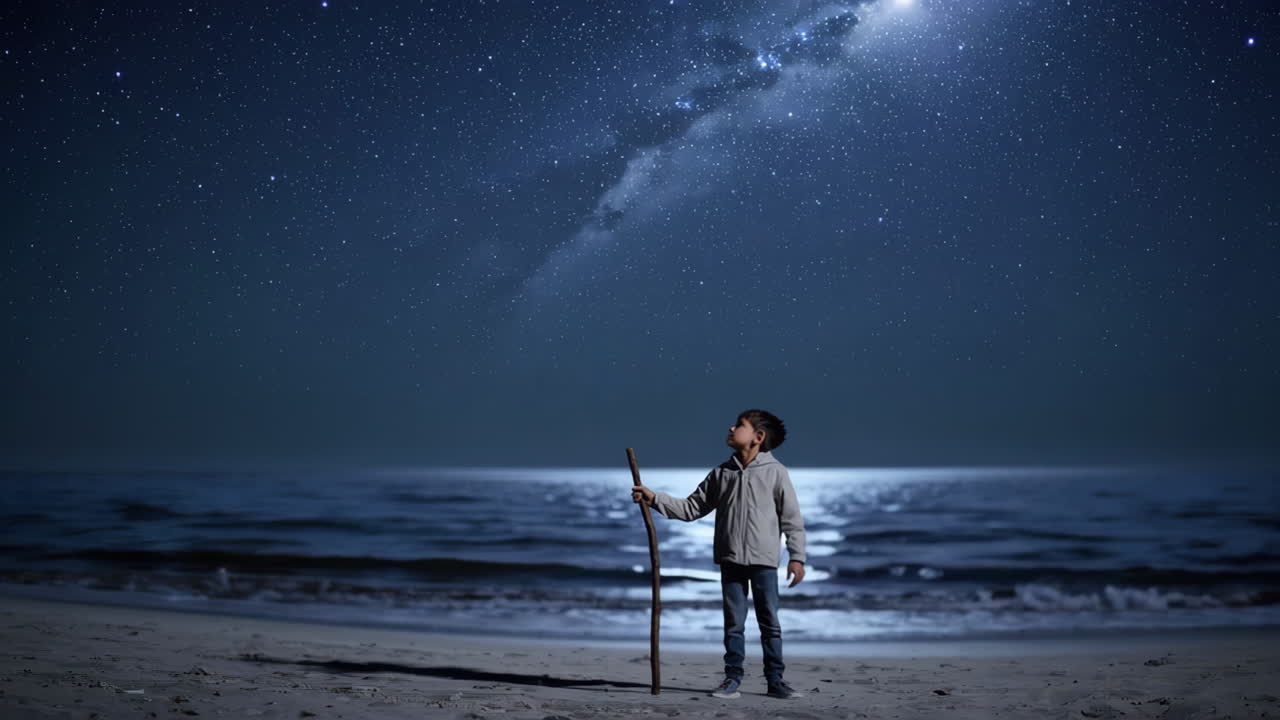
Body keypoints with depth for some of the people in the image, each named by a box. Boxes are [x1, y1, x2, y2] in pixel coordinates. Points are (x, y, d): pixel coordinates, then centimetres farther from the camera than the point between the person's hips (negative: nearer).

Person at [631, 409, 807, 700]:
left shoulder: (775, 472, -3)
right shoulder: (721, 473, 8)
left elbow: (792, 519, -3)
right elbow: (691, 508, 11)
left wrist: (797, 557, -9)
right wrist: (654, 498, 2)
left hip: (764, 560, -3)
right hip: (730, 559, 3)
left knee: (770, 623, 3)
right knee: (733, 623, 7)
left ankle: (775, 680, 11)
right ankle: (732, 679, 12)